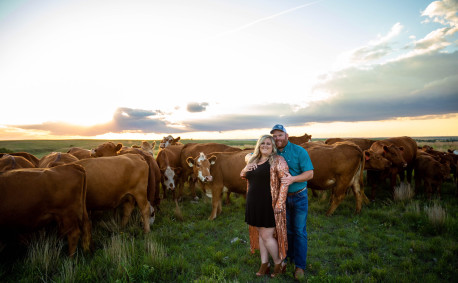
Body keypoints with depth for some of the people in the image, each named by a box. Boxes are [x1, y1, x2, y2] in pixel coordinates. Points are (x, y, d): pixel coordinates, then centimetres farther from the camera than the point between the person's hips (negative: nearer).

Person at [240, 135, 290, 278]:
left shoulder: (278, 160, -8)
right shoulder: (254, 160, 13)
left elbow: (285, 181, -14)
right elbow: (243, 176, 23)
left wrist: (279, 204, -20)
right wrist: (245, 169, -2)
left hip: (269, 205, -6)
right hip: (254, 204, 7)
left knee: (267, 236, -1)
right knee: (260, 234, 14)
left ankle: (279, 264, 21)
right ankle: (264, 264, 28)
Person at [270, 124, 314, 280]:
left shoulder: (299, 151, -12)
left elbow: (310, 174, -15)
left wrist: (293, 179, -32)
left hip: (299, 196, -3)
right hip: (281, 197, 4)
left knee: (299, 231, 3)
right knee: (286, 229, 15)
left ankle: (299, 265, 13)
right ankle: (287, 258, 33)